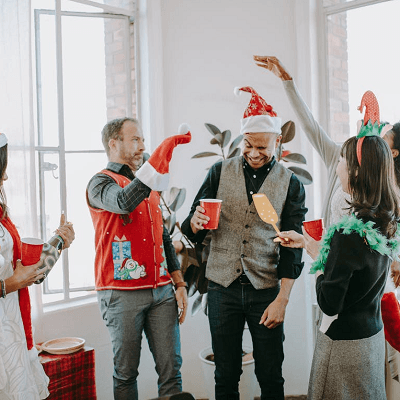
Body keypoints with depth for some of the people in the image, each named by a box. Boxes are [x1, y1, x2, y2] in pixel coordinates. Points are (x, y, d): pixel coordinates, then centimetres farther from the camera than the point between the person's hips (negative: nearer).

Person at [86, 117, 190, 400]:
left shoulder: (149, 186, 18)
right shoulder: (102, 183, -4)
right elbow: (124, 202, -29)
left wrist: (179, 283, 13)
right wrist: (163, 151, -29)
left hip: (162, 290, 6)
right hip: (123, 292, -5)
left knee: (171, 368, 5)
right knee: (126, 371, 6)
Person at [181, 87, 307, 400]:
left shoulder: (290, 184, 1)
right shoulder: (221, 172, 3)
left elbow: (292, 247, -1)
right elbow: (192, 229, 3)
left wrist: (282, 300, -8)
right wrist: (196, 222, -21)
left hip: (267, 290, 0)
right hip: (223, 288, 1)